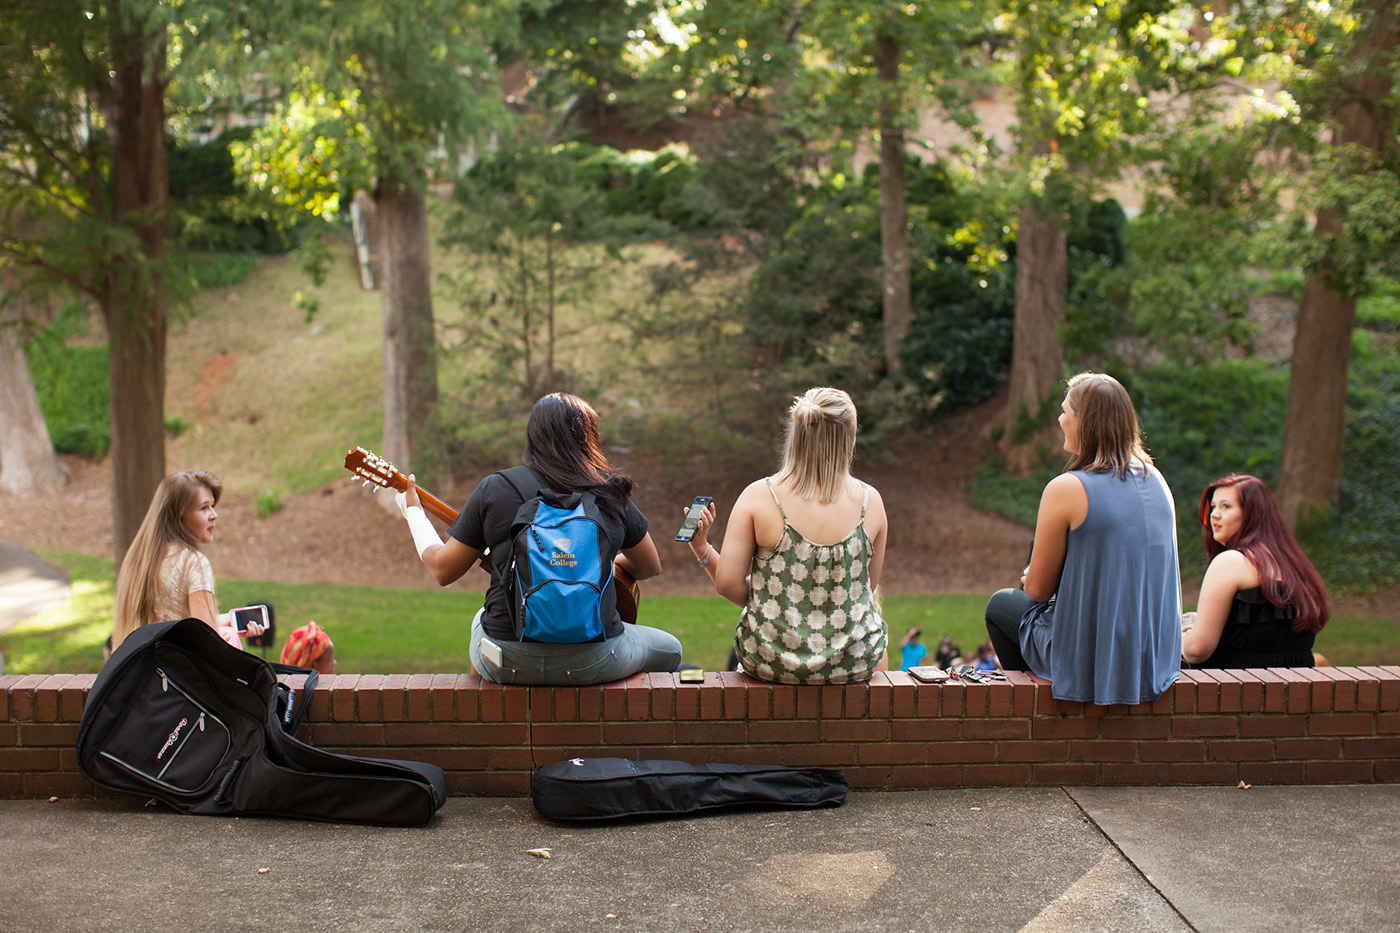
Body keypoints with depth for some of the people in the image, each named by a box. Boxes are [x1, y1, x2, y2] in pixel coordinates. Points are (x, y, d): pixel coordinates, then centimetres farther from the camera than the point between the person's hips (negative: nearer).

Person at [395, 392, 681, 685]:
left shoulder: (494, 488, -3)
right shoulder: (611, 494, -1)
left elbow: (443, 570, 5)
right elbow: (650, 568, 12)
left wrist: (413, 512, 22)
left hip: (504, 663, 2)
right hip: (591, 663, -1)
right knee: (670, 649, 28)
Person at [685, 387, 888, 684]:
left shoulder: (758, 496, -15)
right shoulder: (869, 500, -10)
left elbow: (728, 584, -13)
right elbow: (869, 585, 3)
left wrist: (702, 549, 7)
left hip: (770, 660, -1)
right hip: (853, 664, 1)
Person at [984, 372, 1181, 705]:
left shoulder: (1066, 489, -18)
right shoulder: (1156, 481, 2)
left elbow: (1038, 589, -9)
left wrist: (1030, 578, 15)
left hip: (1090, 661, -6)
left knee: (1000, 605, 22)